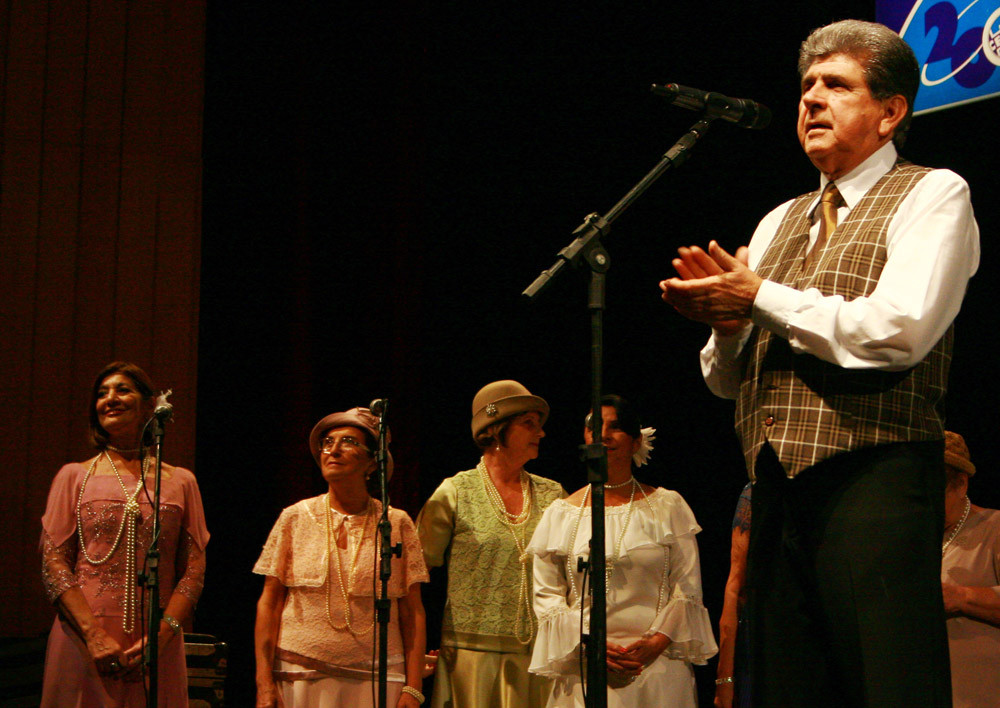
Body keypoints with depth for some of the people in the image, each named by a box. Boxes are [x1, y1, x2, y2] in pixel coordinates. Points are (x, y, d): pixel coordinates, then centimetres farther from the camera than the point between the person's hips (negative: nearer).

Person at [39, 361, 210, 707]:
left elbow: (194, 571, 5)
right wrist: (94, 636, -12)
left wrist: (163, 634, -11)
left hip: (157, 650, 1)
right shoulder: (74, 477, 10)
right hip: (84, 644, -1)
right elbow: (53, 564, 1)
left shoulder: (181, 481, 12)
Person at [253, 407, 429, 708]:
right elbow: (269, 603, 4)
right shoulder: (295, 518, 5)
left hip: (375, 681, 0)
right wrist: (264, 682, -4)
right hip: (300, 676, 0)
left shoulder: (397, 524, 5)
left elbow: (412, 612, 3)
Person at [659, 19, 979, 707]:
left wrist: (761, 298, -6)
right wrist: (725, 321, -1)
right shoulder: (777, 223, 22)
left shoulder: (933, 194, 2)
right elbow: (727, 379, 23)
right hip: (779, 488, 7)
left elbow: (899, 332, -15)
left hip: (873, 477, -7)